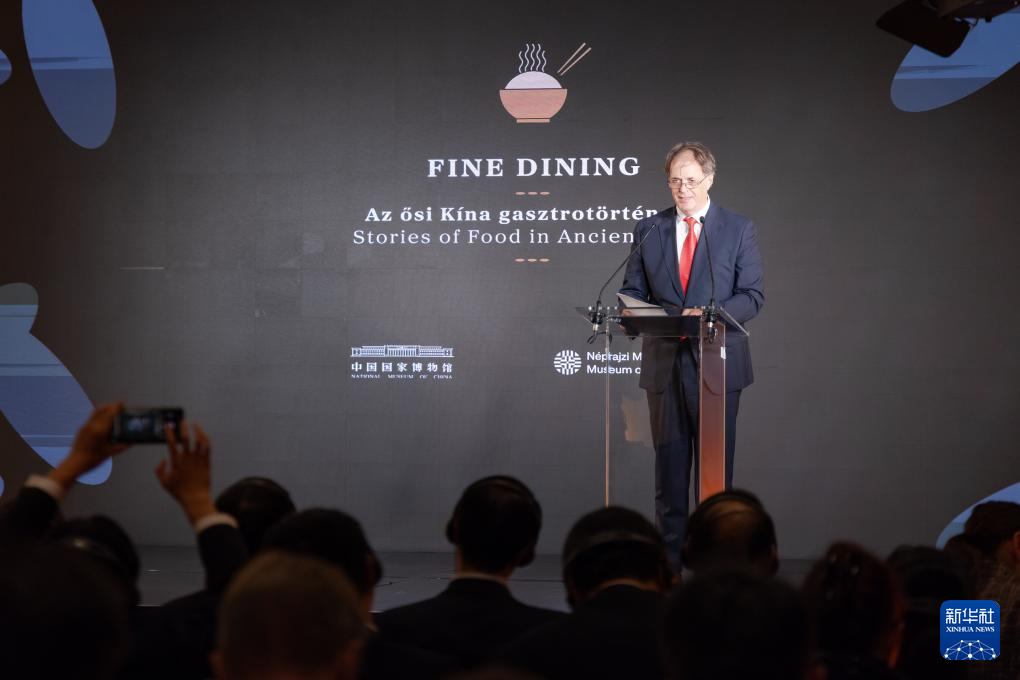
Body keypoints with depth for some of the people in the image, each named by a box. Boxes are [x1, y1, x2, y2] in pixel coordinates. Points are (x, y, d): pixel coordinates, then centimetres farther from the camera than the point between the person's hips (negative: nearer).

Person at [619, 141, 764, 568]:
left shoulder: (739, 230, 4)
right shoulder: (648, 230, 10)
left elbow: (752, 295, -1)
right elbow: (632, 291, 11)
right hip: (664, 362, 2)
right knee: (669, 462, 5)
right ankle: (670, 558, 9)